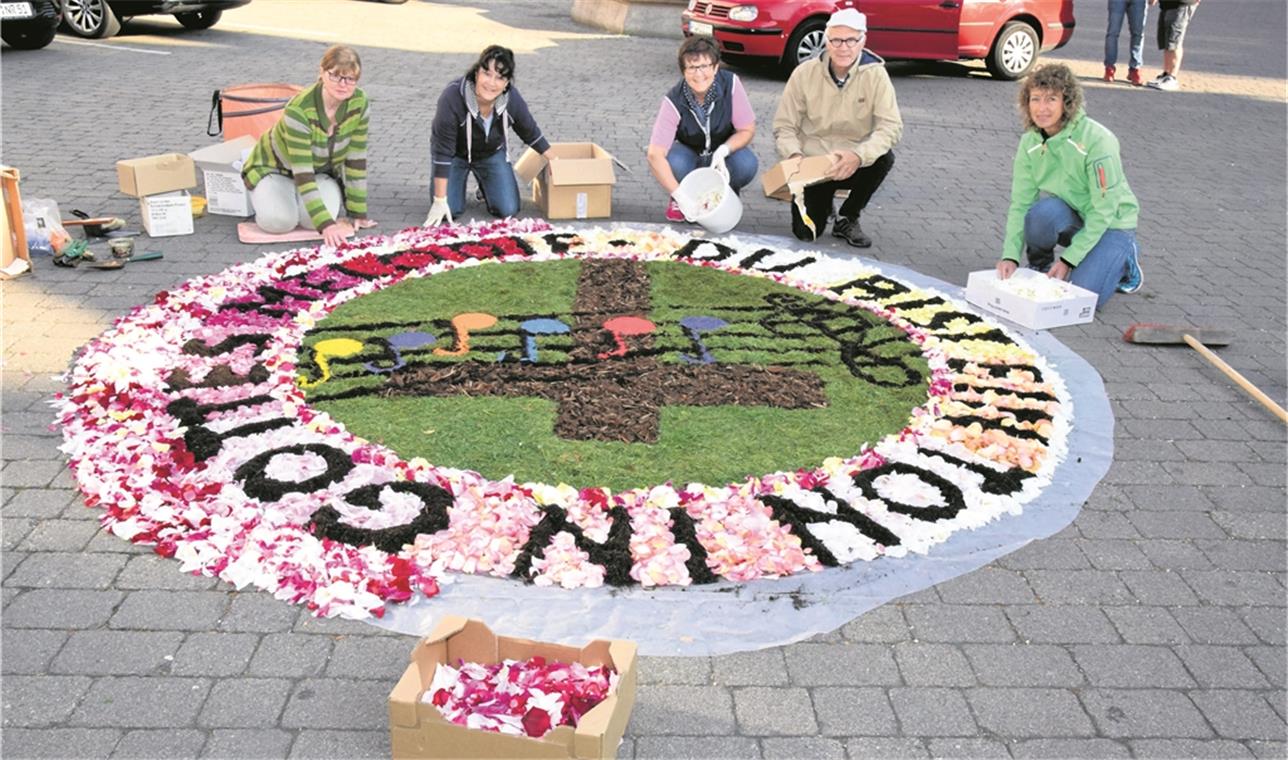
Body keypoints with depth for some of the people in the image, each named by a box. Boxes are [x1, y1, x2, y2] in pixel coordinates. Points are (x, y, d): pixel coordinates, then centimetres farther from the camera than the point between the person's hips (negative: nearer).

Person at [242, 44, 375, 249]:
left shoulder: (359, 102, -21)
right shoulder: (299, 110, -34)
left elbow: (356, 159, -14)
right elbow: (302, 174, -37)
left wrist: (357, 213, -15)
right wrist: (326, 224, -45)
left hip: (321, 170, 3)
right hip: (274, 167, -3)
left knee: (320, 216, -28)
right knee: (279, 220, -30)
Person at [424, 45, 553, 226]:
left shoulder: (512, 98, -24)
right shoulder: (452, 97, -35)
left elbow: (530, 132, -4)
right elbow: (443, 151, -32)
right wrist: (439, 201, -31)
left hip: (492, 153, 3)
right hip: (455, 154, -2)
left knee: (508, 210, -10)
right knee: (449, 211, -16)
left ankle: (485, 186, 24)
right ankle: (459, 183, 19)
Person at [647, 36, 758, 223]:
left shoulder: (730, 84, -23)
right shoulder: (674, 101, -28)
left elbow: (747, 130, -13)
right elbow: (655, 155, -34)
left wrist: (723, 150, -34)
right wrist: (679, 195, -43)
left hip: (724, 153, 1)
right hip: (689, 154, -1)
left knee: (747, 164, -31)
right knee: (674, 163, -35)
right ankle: (679, 201, 0)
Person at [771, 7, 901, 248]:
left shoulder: (875, 74, -12)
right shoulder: (805, 73, -9)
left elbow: (891, 126, -21)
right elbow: (784, 126, -6)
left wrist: (859, 155, -39)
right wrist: (794, 156, -27)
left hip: (854, 164, 0)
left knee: (884, 158, -31)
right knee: (806, 231, -15)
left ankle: (847, 219, -5)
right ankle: (823, 202, 25)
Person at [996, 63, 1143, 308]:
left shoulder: (1097, 140, -25)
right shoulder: (1030, 142, -9)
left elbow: (1103, 211, -23)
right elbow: (1020, 203, -9)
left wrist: (1068, 259, -24)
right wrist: (1010, 256, -22)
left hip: (1111, 224, -4)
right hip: (1072, 216, 4)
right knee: (1042, 212, -32)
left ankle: (1123, 262, 10)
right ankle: (1040, 267, -2)